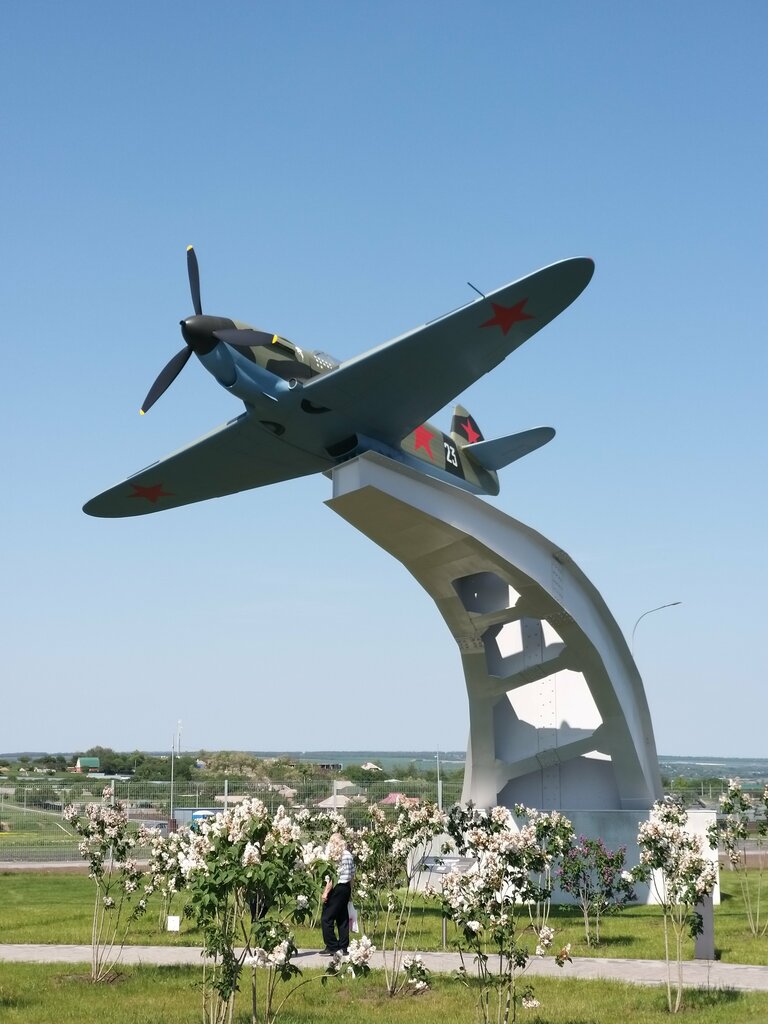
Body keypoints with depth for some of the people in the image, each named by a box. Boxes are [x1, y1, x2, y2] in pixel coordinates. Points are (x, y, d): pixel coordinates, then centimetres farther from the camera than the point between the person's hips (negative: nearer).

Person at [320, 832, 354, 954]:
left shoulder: (334, 856, -12)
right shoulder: (349, 855, 8)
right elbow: (352, 875, 13)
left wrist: (326, 892, -15)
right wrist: (350, 892, 21)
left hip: (336, 889, -8)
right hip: (346, 888, 8)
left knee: (326, 919, -1)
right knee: (343, 919, 12)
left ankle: (332, 947, -3)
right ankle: (343, 947, 13)